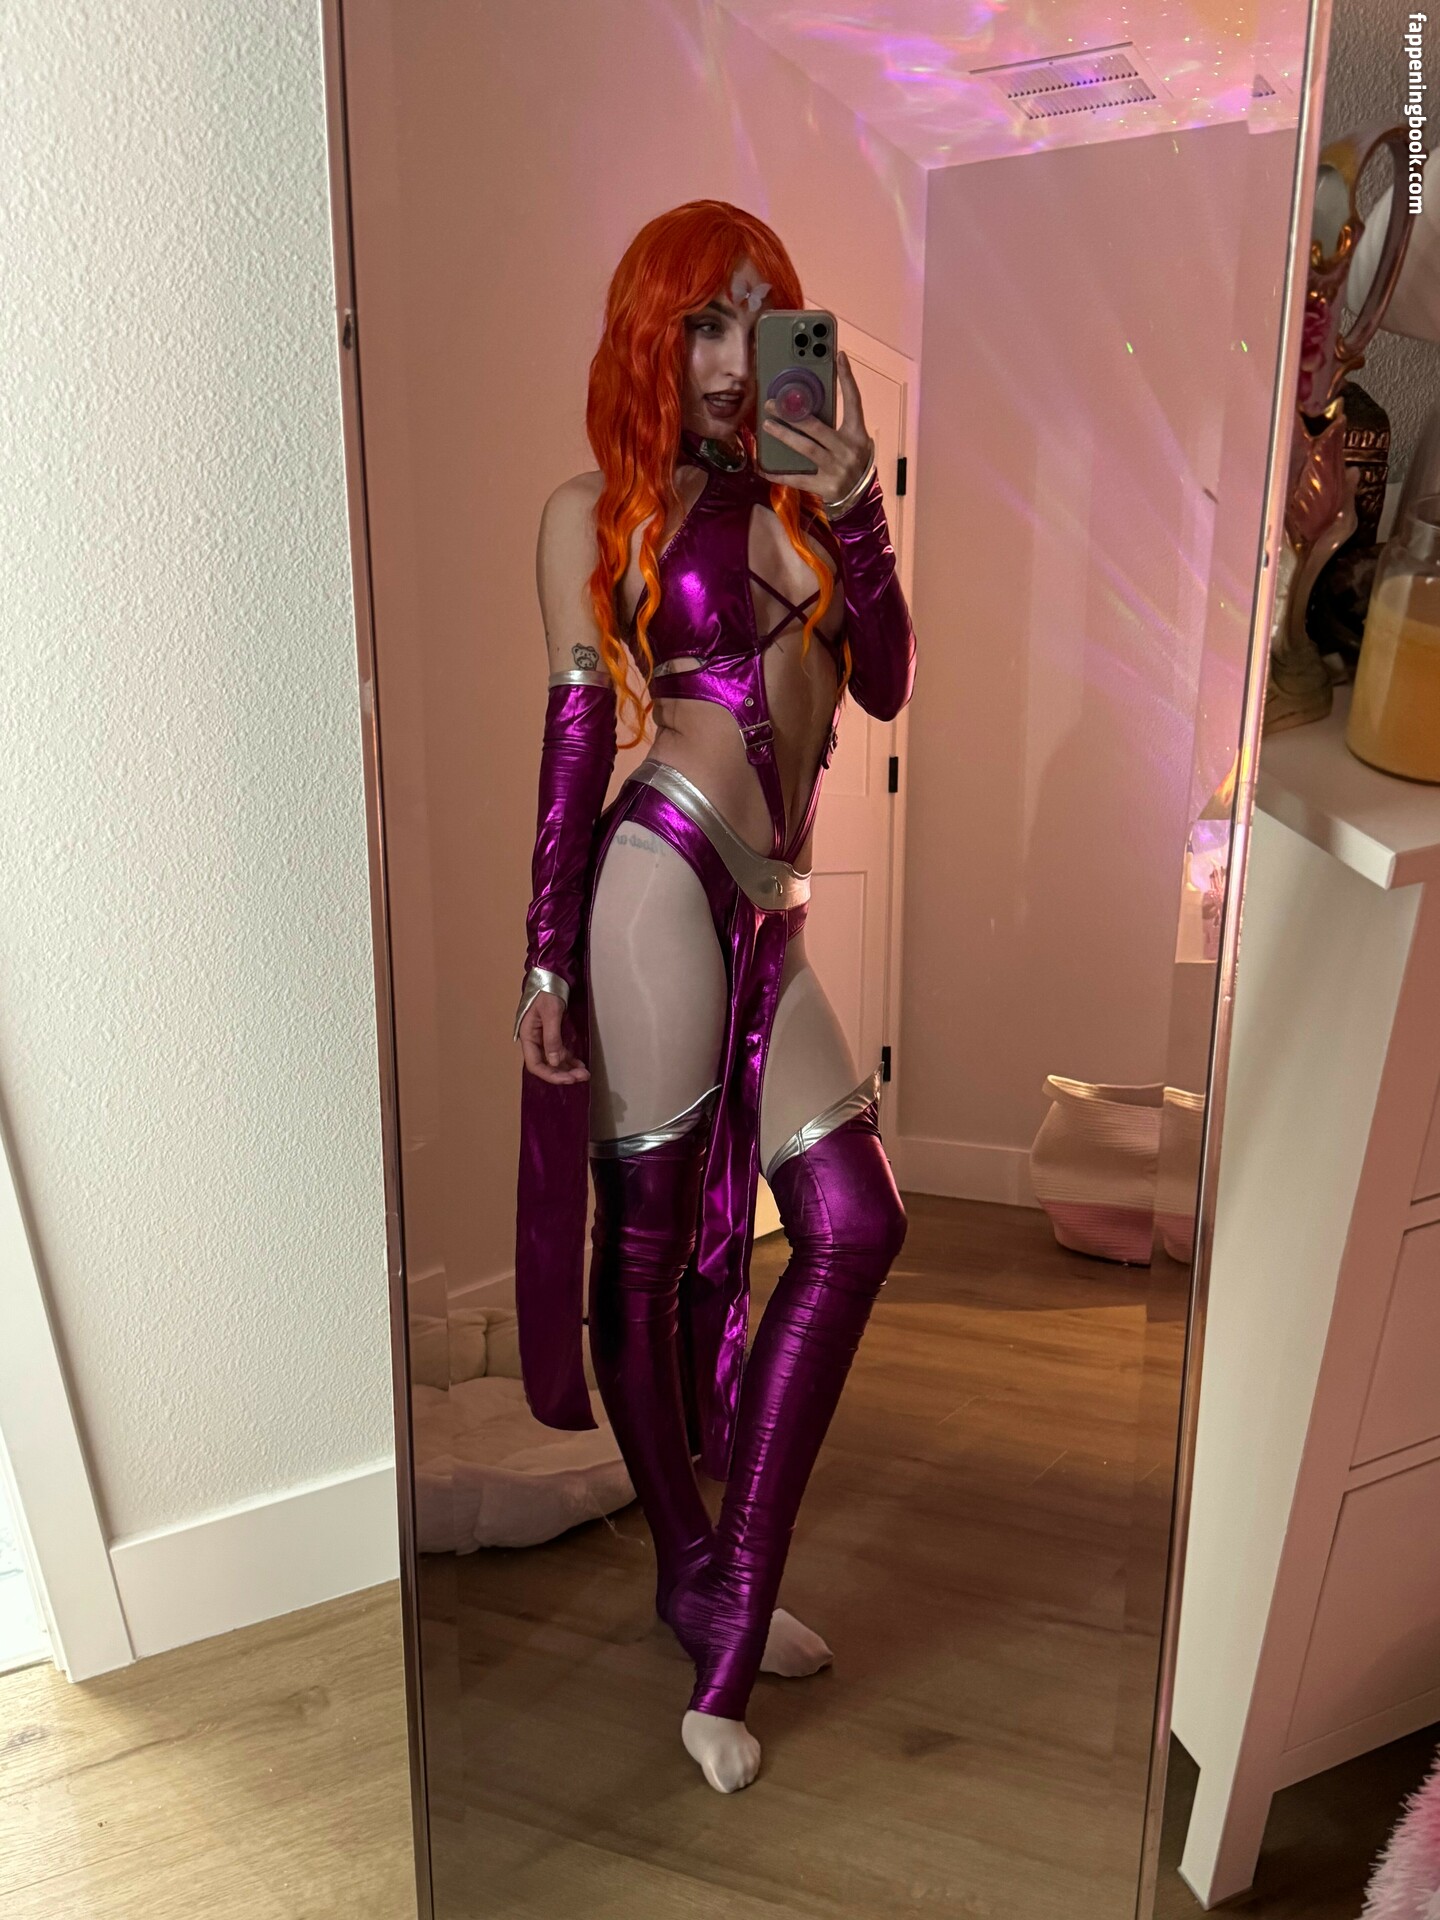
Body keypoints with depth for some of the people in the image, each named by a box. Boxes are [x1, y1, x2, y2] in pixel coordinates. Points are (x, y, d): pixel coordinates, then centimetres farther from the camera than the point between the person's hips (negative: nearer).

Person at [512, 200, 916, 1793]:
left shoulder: (792, 497, 14)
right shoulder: (599, 512, 2)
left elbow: (882, 686, 5)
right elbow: (575, 735, -1)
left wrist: (855, 512, -8)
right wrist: (548, 955, -4)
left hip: (767, 914, 6)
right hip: (664, 885, -6)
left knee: (853, 1225, 3)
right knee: (647, 1246, 4)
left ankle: (730, 1605, 18)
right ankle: (695, 1574, 27)